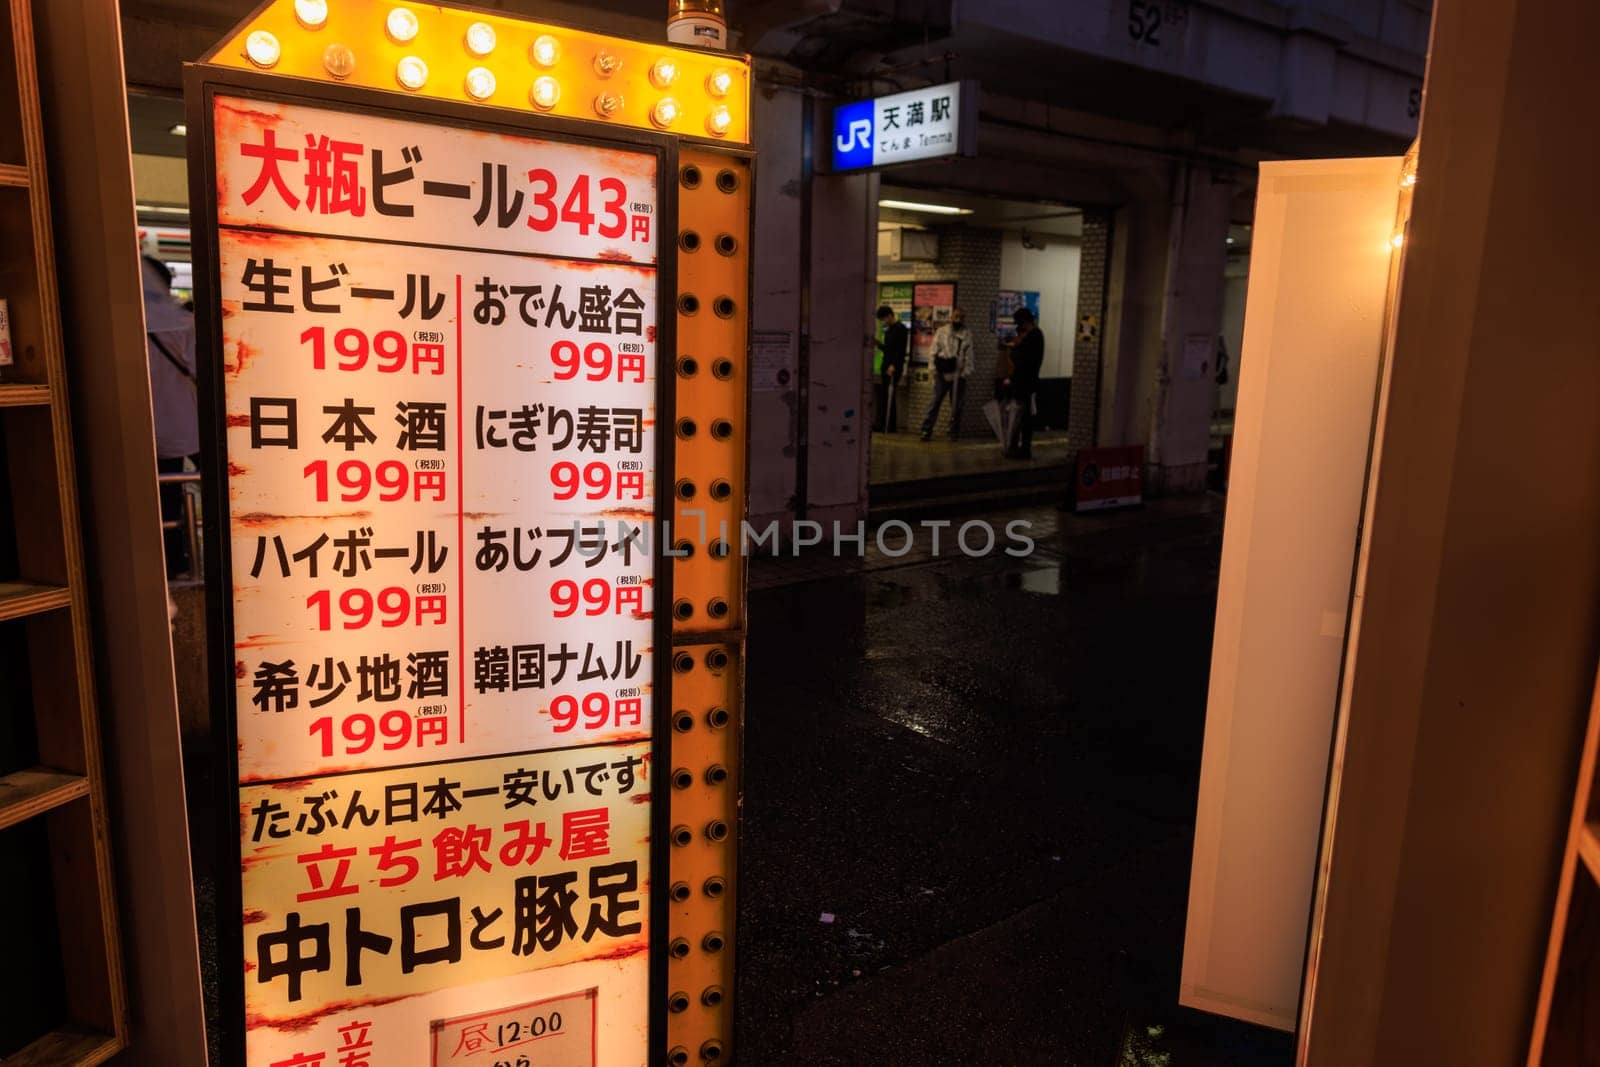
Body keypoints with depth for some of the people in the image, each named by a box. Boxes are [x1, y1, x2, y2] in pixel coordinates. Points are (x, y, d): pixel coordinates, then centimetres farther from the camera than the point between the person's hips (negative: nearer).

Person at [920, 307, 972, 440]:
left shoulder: (967, 335, 6)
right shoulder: (941, 331, 4)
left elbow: (969, 356, 3)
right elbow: (934, 352, 2)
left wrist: (965, 373, -6)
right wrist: (934, 369, -5)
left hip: (958, 375, 1)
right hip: (942, 374, -1)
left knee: (956, 405, 7)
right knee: (935, 402, -5)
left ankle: (954, 432, 15)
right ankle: (927, 430, -4)